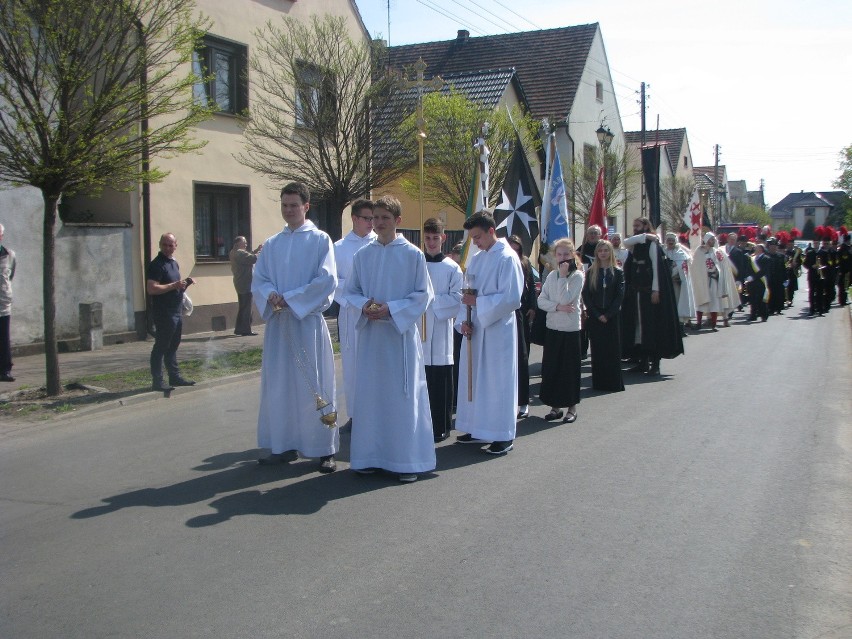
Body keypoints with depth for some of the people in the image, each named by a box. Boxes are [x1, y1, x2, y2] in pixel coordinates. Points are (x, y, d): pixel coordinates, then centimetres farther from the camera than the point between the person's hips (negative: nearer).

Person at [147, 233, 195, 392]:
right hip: (164, 313, -9)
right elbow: (152, 289, -22)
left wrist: (184, 284, 6)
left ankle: (175, 377, 24)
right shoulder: (156, 264, -13)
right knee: (161, 347, -4)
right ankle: (157, 381, 1)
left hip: (176, 312, 9)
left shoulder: (174, 263, 15)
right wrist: (174, 285, -25)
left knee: (173, 346, 15)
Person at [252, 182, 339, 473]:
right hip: (278, 322, 5)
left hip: (308, 321, -5)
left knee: (314, 385, -2)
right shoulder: (271, 244, 14)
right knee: (278, 384, 6)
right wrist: (270, 296, -12)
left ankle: (326, 449, 5)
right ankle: (284, 446, 16)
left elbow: (327, 280, -10)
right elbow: (258, 280, 10)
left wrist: (290, 298, -14)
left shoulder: (320, 240, 0)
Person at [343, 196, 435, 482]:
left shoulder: (412, 255, -4)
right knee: (370, 393, 7)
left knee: (404, 396, 0)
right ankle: (370, 455, 17)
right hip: (370, 334, 3)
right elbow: (351, 291, 11)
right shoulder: (362, 255, 6)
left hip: (401, 334, -3)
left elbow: (424, 294, -4)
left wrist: (391, 309, -15)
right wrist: (364, 305, -10)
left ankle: (407, 460, 9)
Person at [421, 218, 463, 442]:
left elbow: (457, 299, -4)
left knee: (441, 381, 1)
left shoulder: (452, 268, 1)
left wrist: (432, 299, -13)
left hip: (441, 330, -2)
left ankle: (441, 426, 9)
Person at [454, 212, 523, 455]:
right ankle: (478, 430, 22)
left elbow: (511, 298, -17)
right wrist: (464, 320, -1)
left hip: (497, 330, -7)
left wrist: (477, 302, -17)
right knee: (474, 378, 11)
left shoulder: (507, 258, -11)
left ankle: (504, 436, 6)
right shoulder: (476, 260, 12)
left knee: (497, 380, -2)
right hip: (475, 328, 7)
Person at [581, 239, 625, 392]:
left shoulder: (618, 272, 2)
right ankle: (599, 383, 7)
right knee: (597, 350, 2)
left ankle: (614, 382, 7)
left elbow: (620, 295, -4)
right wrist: (597, 314, -9)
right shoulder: (591, 272, 5)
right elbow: (586, 295, 1)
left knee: (613, 350, 1)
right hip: (595, 317, 1)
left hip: (612, 316, -1)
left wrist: (608, 314, -12)